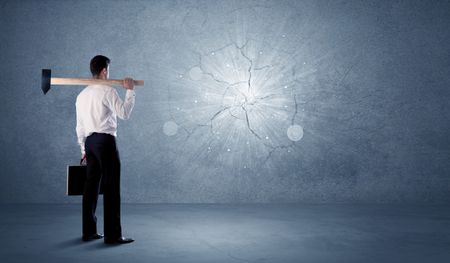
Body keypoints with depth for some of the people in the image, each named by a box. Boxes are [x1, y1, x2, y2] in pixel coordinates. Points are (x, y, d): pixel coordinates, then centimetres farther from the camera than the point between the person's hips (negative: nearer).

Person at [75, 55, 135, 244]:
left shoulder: (82, 95, 16)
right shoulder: (108, 91, -7)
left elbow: (80, 126, 18)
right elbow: (124, 113, -13)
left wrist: (84, 149, 23)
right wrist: (130, 91, -3)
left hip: (90, 141, 8)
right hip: (105, 140, -8)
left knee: (91, 186, 9)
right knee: (111, 187, -6)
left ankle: (89, 231, 13)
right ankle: (112, 234, -5)